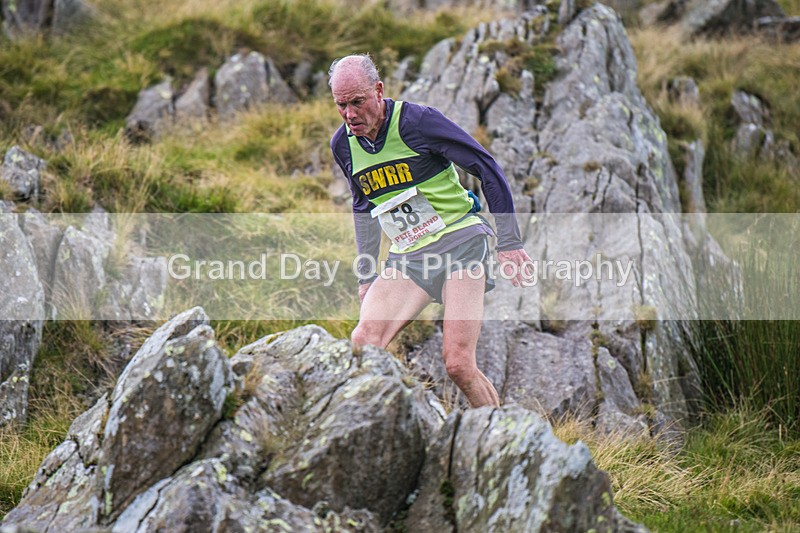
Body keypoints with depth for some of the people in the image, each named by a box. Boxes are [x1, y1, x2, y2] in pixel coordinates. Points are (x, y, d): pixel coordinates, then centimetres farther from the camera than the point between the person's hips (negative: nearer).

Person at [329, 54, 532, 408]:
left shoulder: (417, 121, -12)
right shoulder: (342, 144, 5)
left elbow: (487, 168, -7)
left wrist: (508, 242, -8)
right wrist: (366, 274, 19)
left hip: (460, 242, -5)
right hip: (407, 257, 5)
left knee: (458, 364, -14)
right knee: (364, 343, -18)